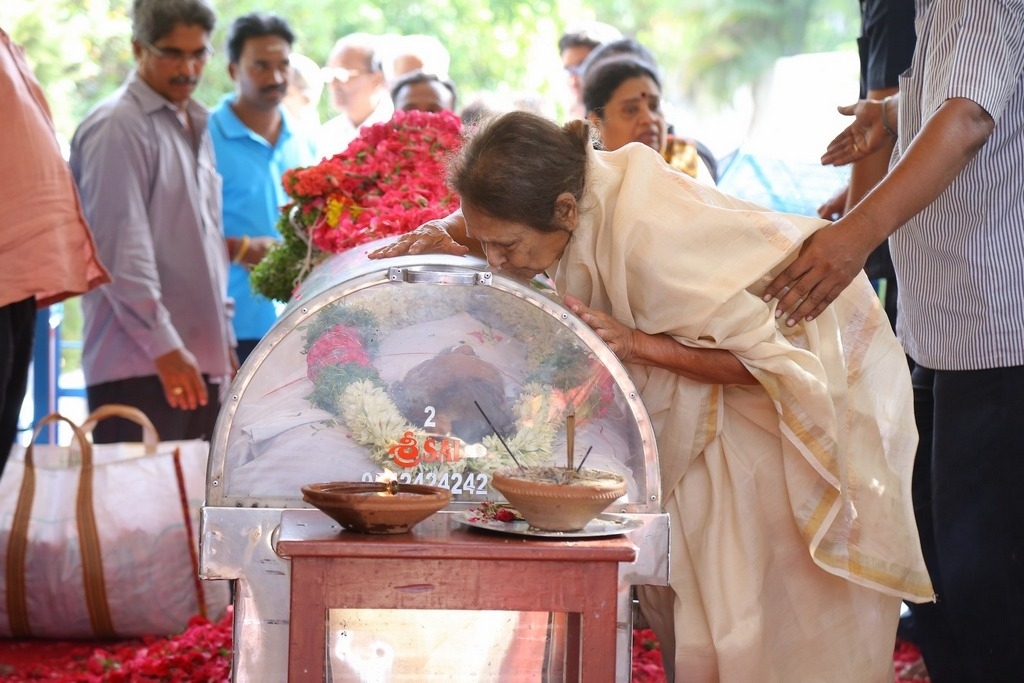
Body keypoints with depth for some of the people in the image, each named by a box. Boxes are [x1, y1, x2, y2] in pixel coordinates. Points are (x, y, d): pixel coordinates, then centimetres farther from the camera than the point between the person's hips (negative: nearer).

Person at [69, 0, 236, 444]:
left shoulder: (195, 127, 18)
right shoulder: (117, 127, -9)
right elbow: (122, 250, -15)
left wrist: (224, 337, 19)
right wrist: (166, 347, -17)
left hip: (200, 359, 8)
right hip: (138, 368, -8)